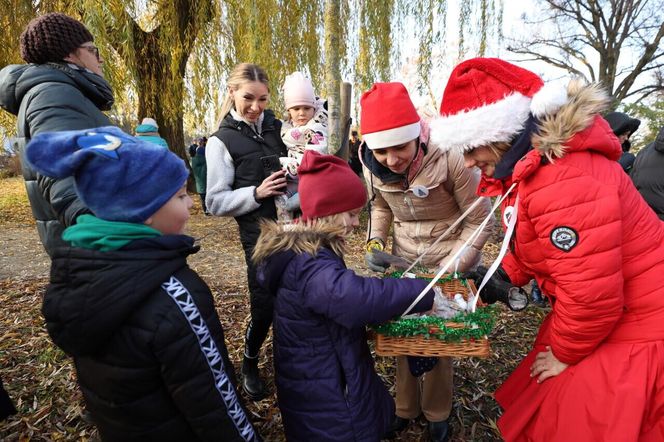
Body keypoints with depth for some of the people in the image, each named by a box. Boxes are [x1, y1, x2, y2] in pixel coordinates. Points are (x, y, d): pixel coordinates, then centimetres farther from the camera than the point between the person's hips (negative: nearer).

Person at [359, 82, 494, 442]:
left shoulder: (450, 157, -28)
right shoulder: (373, 164, -13)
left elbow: (479, 220, -16)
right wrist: (374, 244, -8)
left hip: (453, 259, -3)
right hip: (404, 260, 4)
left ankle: (437, 413, 37)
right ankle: (406, 406, 39)